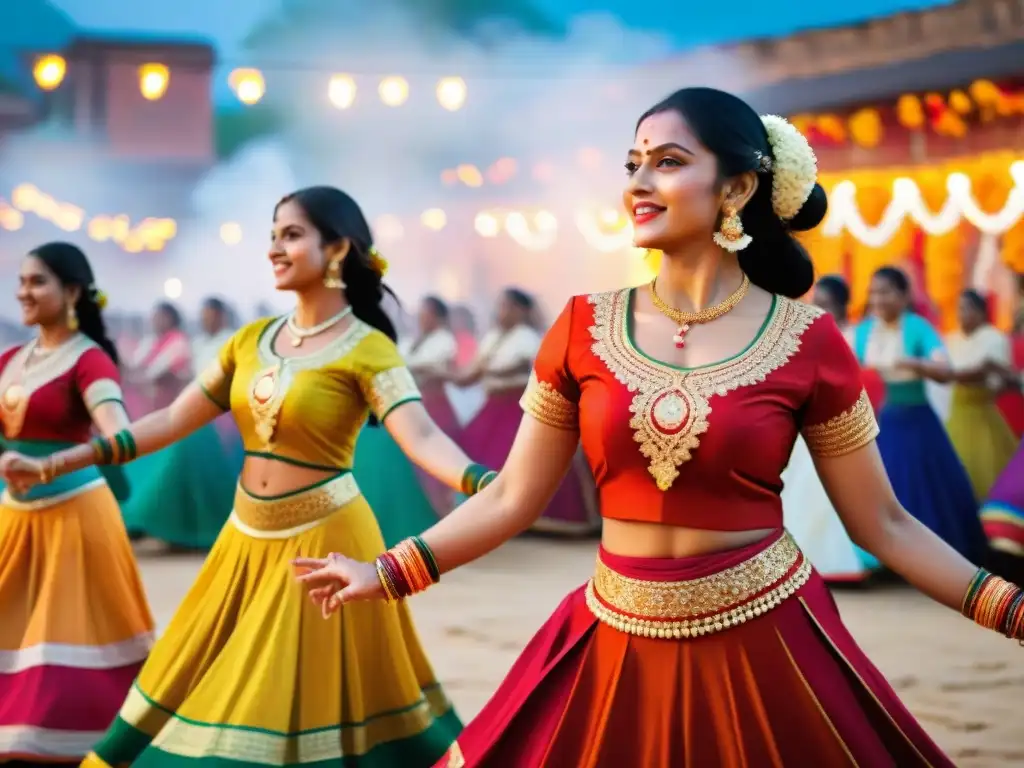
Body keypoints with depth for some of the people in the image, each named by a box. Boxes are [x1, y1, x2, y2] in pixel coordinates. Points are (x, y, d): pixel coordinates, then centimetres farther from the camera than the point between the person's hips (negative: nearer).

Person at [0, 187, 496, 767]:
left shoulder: (366, 350, -13)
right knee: (215, 696, 13)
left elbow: (421, 437, -26)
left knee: (310, 700, 0)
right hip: (248, 540, 7)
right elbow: (171, 422, 9)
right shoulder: (251, 340, 6)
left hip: (323, 542, -6)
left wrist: (488, 486, -47)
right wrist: (53, 466, 8)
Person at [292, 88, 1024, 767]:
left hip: (766, 646, -2)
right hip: (617, 651, 2)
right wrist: (388, 573, 1)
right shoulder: (584, 326, -1)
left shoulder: (807, 341, -6)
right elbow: (511, 499, 5)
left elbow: (882, 522, -1)